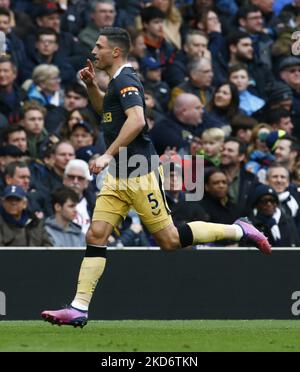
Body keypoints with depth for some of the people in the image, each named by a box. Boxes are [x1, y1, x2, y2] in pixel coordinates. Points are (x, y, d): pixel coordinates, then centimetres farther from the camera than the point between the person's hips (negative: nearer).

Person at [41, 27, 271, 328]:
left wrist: (109, 155, -32)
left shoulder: (125, 81, -14)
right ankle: (79, 309, -6)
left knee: (169, 240, -3)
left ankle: (238, 232, 11)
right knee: (96, 236, -1)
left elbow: (136, 120, -30)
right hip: (118, 177, 9)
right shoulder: (117, 82, 16)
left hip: (140, 175, -9)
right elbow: (104, 109, 38)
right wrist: (90, 85, 20)